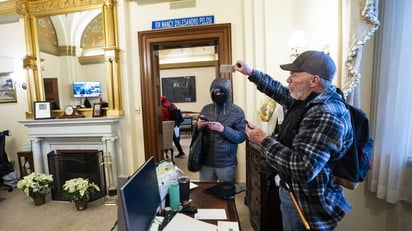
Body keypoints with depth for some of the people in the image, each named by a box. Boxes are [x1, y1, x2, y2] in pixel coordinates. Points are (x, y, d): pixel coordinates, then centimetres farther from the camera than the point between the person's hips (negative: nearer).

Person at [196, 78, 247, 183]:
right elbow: (196, 135, 8)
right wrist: (198, 127, -14)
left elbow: (242, 136, -11)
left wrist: (224, 129, -25)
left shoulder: (237, 111, -7)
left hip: (226, 163, -2)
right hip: (206, 162, 3)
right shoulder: (206, 109, 3)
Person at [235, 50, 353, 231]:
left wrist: (263, 141, -29)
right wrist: (251, 73, 14)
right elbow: (280, 92, 15)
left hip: (305, 202, -9)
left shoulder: (326, 116, -32)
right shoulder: (307, 99, -2)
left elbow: (304, 169, -37)